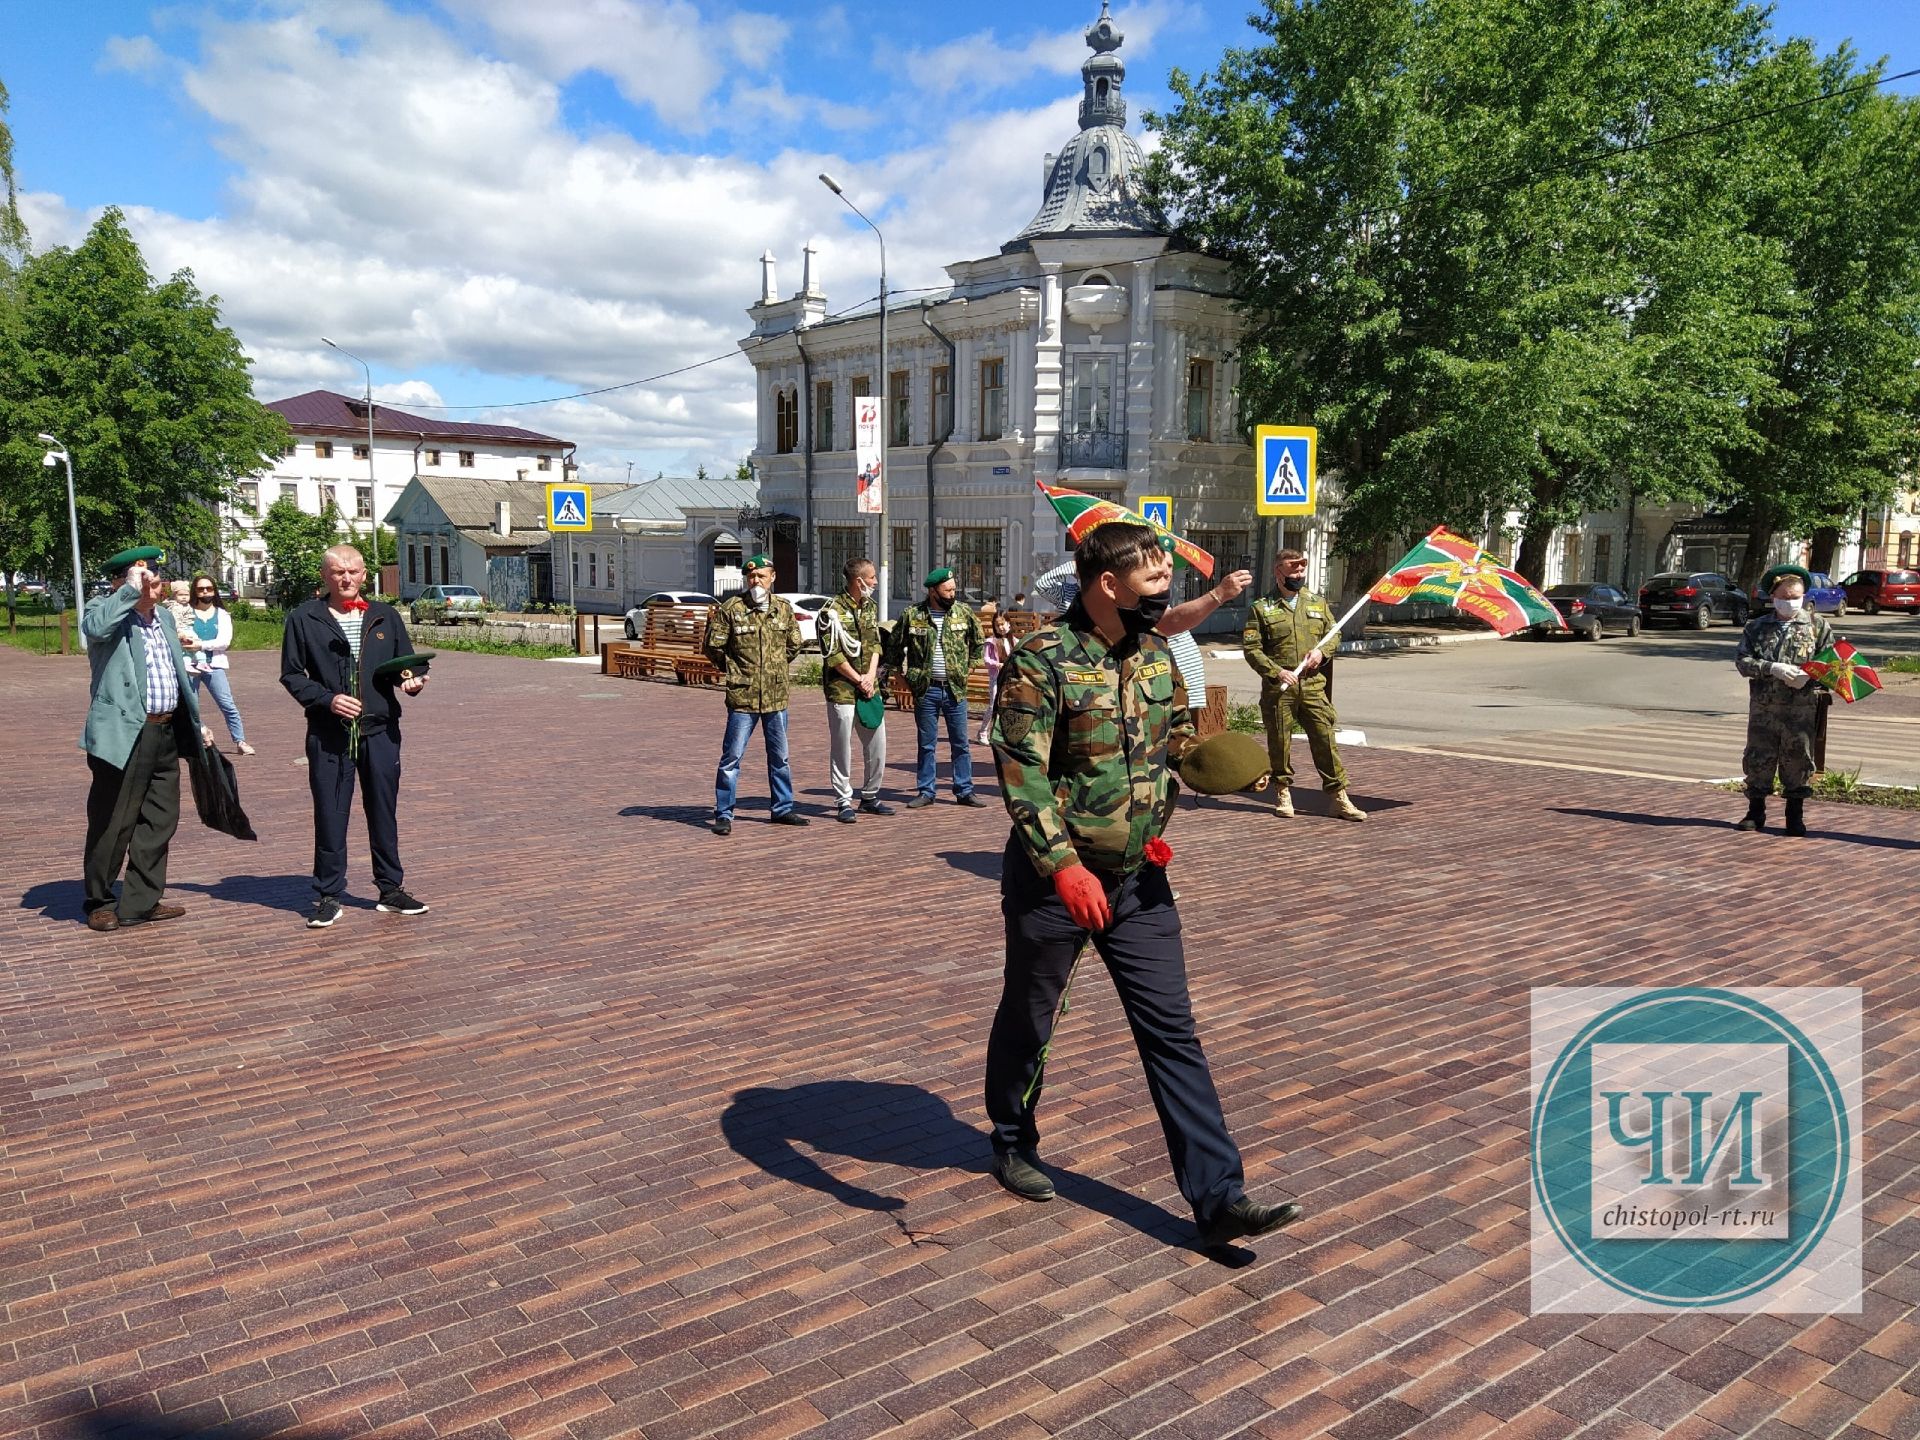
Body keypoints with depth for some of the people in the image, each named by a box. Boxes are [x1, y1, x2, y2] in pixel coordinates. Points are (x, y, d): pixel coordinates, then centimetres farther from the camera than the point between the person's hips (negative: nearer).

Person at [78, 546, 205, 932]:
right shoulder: (105, 610, -5)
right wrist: (131, 590, -23)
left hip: (167, 733, 7)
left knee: (160, 821, 12)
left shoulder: (164, 616, 16)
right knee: (112, 824, 2)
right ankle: (99, 901, 18)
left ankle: (141, 902, 22)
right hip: (125, 735, -7)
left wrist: (193, 724, 22)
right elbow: (95, 627, -31)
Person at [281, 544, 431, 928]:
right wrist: (326, 699, -12)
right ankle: (328, 895, 14)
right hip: (328, 735, -2)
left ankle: (391, 889, 21)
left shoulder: (385, 616, 9)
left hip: (380, 731, 2)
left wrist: (412, 680, -6)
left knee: (384, 812, 10)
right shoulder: (304, 620, 1)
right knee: (330, 816, 3)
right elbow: (291, 674, 2)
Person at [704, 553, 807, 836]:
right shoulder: (731, 608, -7)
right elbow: (714, 648, -2)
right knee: (732, 757, -1)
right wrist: (736, 671, 6)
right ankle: (724, 814, 8)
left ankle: (783, 808, 28)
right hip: (742, 696, -4)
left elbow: (794, 645, 18)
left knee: (779, 757, 15)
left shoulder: (784, 609, 5)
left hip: (776, 696, 4)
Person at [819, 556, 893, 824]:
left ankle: (870, 797, 24)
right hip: (841, 689, -7)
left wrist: (870, 677, -4)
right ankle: (845, 803, 8)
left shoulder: (871, 607, 12)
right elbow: (832, 655, -14)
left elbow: (875, 644, 11)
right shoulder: (832, 611, -11)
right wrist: (859, 680, -10)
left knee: (877, 744, 10)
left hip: (869, 687, 7)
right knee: (841, 748, -1)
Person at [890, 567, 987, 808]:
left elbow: (978, 641, 17)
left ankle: (965, 791, 15)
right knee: (926, 744, 7)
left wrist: (969, 666, 10)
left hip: (955, 689, 1)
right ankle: (925, 792, 16)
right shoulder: (912, 615, -4)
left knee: (961, 743, 6)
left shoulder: (963, 613, 1)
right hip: (925, 689, -1)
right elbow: (896, 644, 9)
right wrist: (903, 673, 5)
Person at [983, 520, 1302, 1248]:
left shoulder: (1157, 655, 4)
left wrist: (1162, 821, 6)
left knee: (1172, 1031, 3)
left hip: (1139, 881, 5)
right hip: (1051, 880, -5)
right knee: (1027, 1022, 14)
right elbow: (1021, 774, -24)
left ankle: (1219, 1198, 7)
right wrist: (1064, 866, -32)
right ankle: (1013, 1146, 39)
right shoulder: (1041, 660, -17)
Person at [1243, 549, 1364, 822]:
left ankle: (1338, 797, 6)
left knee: (1325, 740, 0)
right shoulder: (1261, 608, 1)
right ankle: (1282, 793, 21)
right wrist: (1276, 672, -15)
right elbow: (1251, 647, -4)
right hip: (1278, 689, -2)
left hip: (1314, 686, 3)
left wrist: (1321, 651, -1)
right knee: (1279, 743, 5)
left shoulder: (1318, 603, 14)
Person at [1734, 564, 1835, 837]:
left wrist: (1809, 675, -17)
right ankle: (1755, 812, 17)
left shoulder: (1818, 625, 8)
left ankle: (1795, 816, 15)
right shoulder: (1756, 627, 11)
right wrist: (1772, 668, -16)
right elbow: (1742, 659, 0)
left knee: (1798, 759, 2)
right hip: (1763, 706, 1)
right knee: (1758, 758, 5)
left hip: (1802, 707, -1)